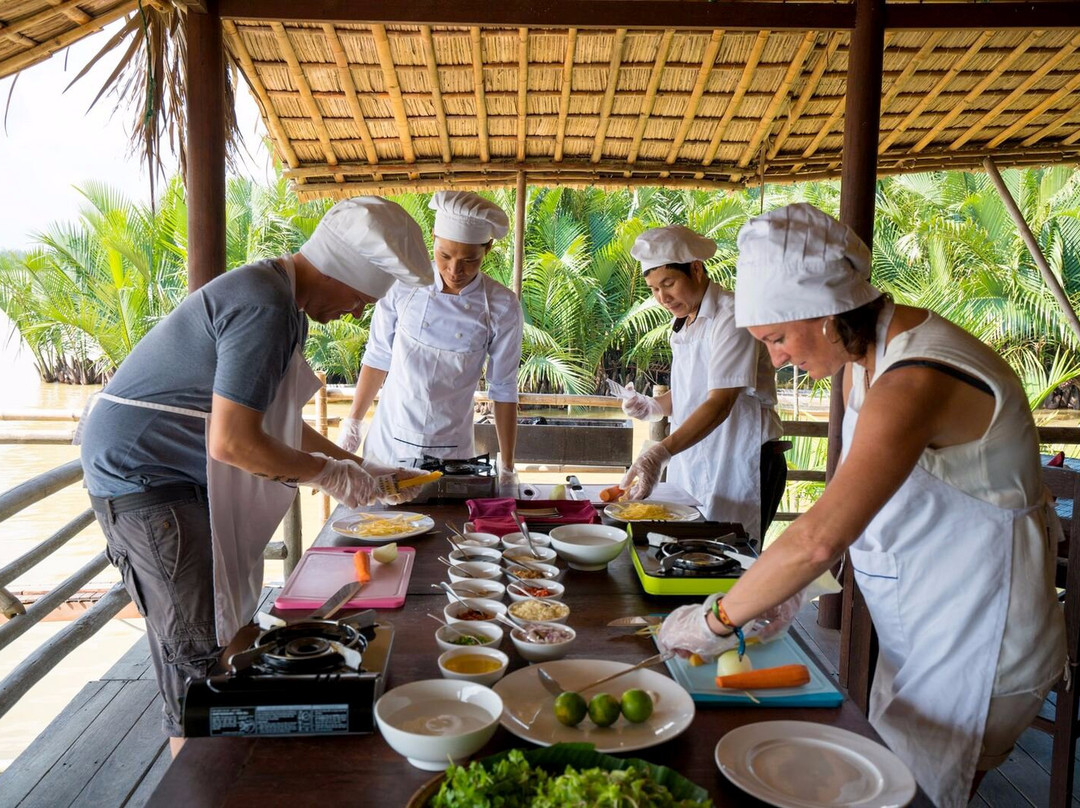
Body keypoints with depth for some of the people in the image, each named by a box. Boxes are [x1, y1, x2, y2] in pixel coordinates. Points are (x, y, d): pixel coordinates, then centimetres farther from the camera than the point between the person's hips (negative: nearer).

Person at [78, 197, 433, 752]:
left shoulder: (279, 297, 8)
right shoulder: (265, 307, -25)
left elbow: (275, 419, 15)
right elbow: (232, 441, -27)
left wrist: (357, 467, 13)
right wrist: (331, 475, -14)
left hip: (174, 472, 10)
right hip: (139, 473, -10)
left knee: (226, 625, 17)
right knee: (200, 652, -3)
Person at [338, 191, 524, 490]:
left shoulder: (502, 308, -11)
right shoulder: (403, 285, -9)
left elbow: (503, 389, -5)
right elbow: (378, 358, 2)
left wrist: (507, 468, -3)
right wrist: (351, 424, 7)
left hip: (451, 452, -1)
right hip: (387, 444, 1)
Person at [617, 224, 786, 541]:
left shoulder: (731, 316, -16)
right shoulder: (683, 321, 12)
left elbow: (720, 403, -26)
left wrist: (661, 452, -37)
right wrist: (653, 406, 1)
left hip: (740, 465, -8)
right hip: (692, 464, 8)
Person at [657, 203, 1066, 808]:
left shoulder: (916, 382, -32)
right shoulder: (865, 357, 0)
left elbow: (820, 538, -41)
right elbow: (849, 499, 9)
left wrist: (717, 619, -30)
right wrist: (790, 584, -1)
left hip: (976, 647, -9)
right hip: (924, 630, 9)